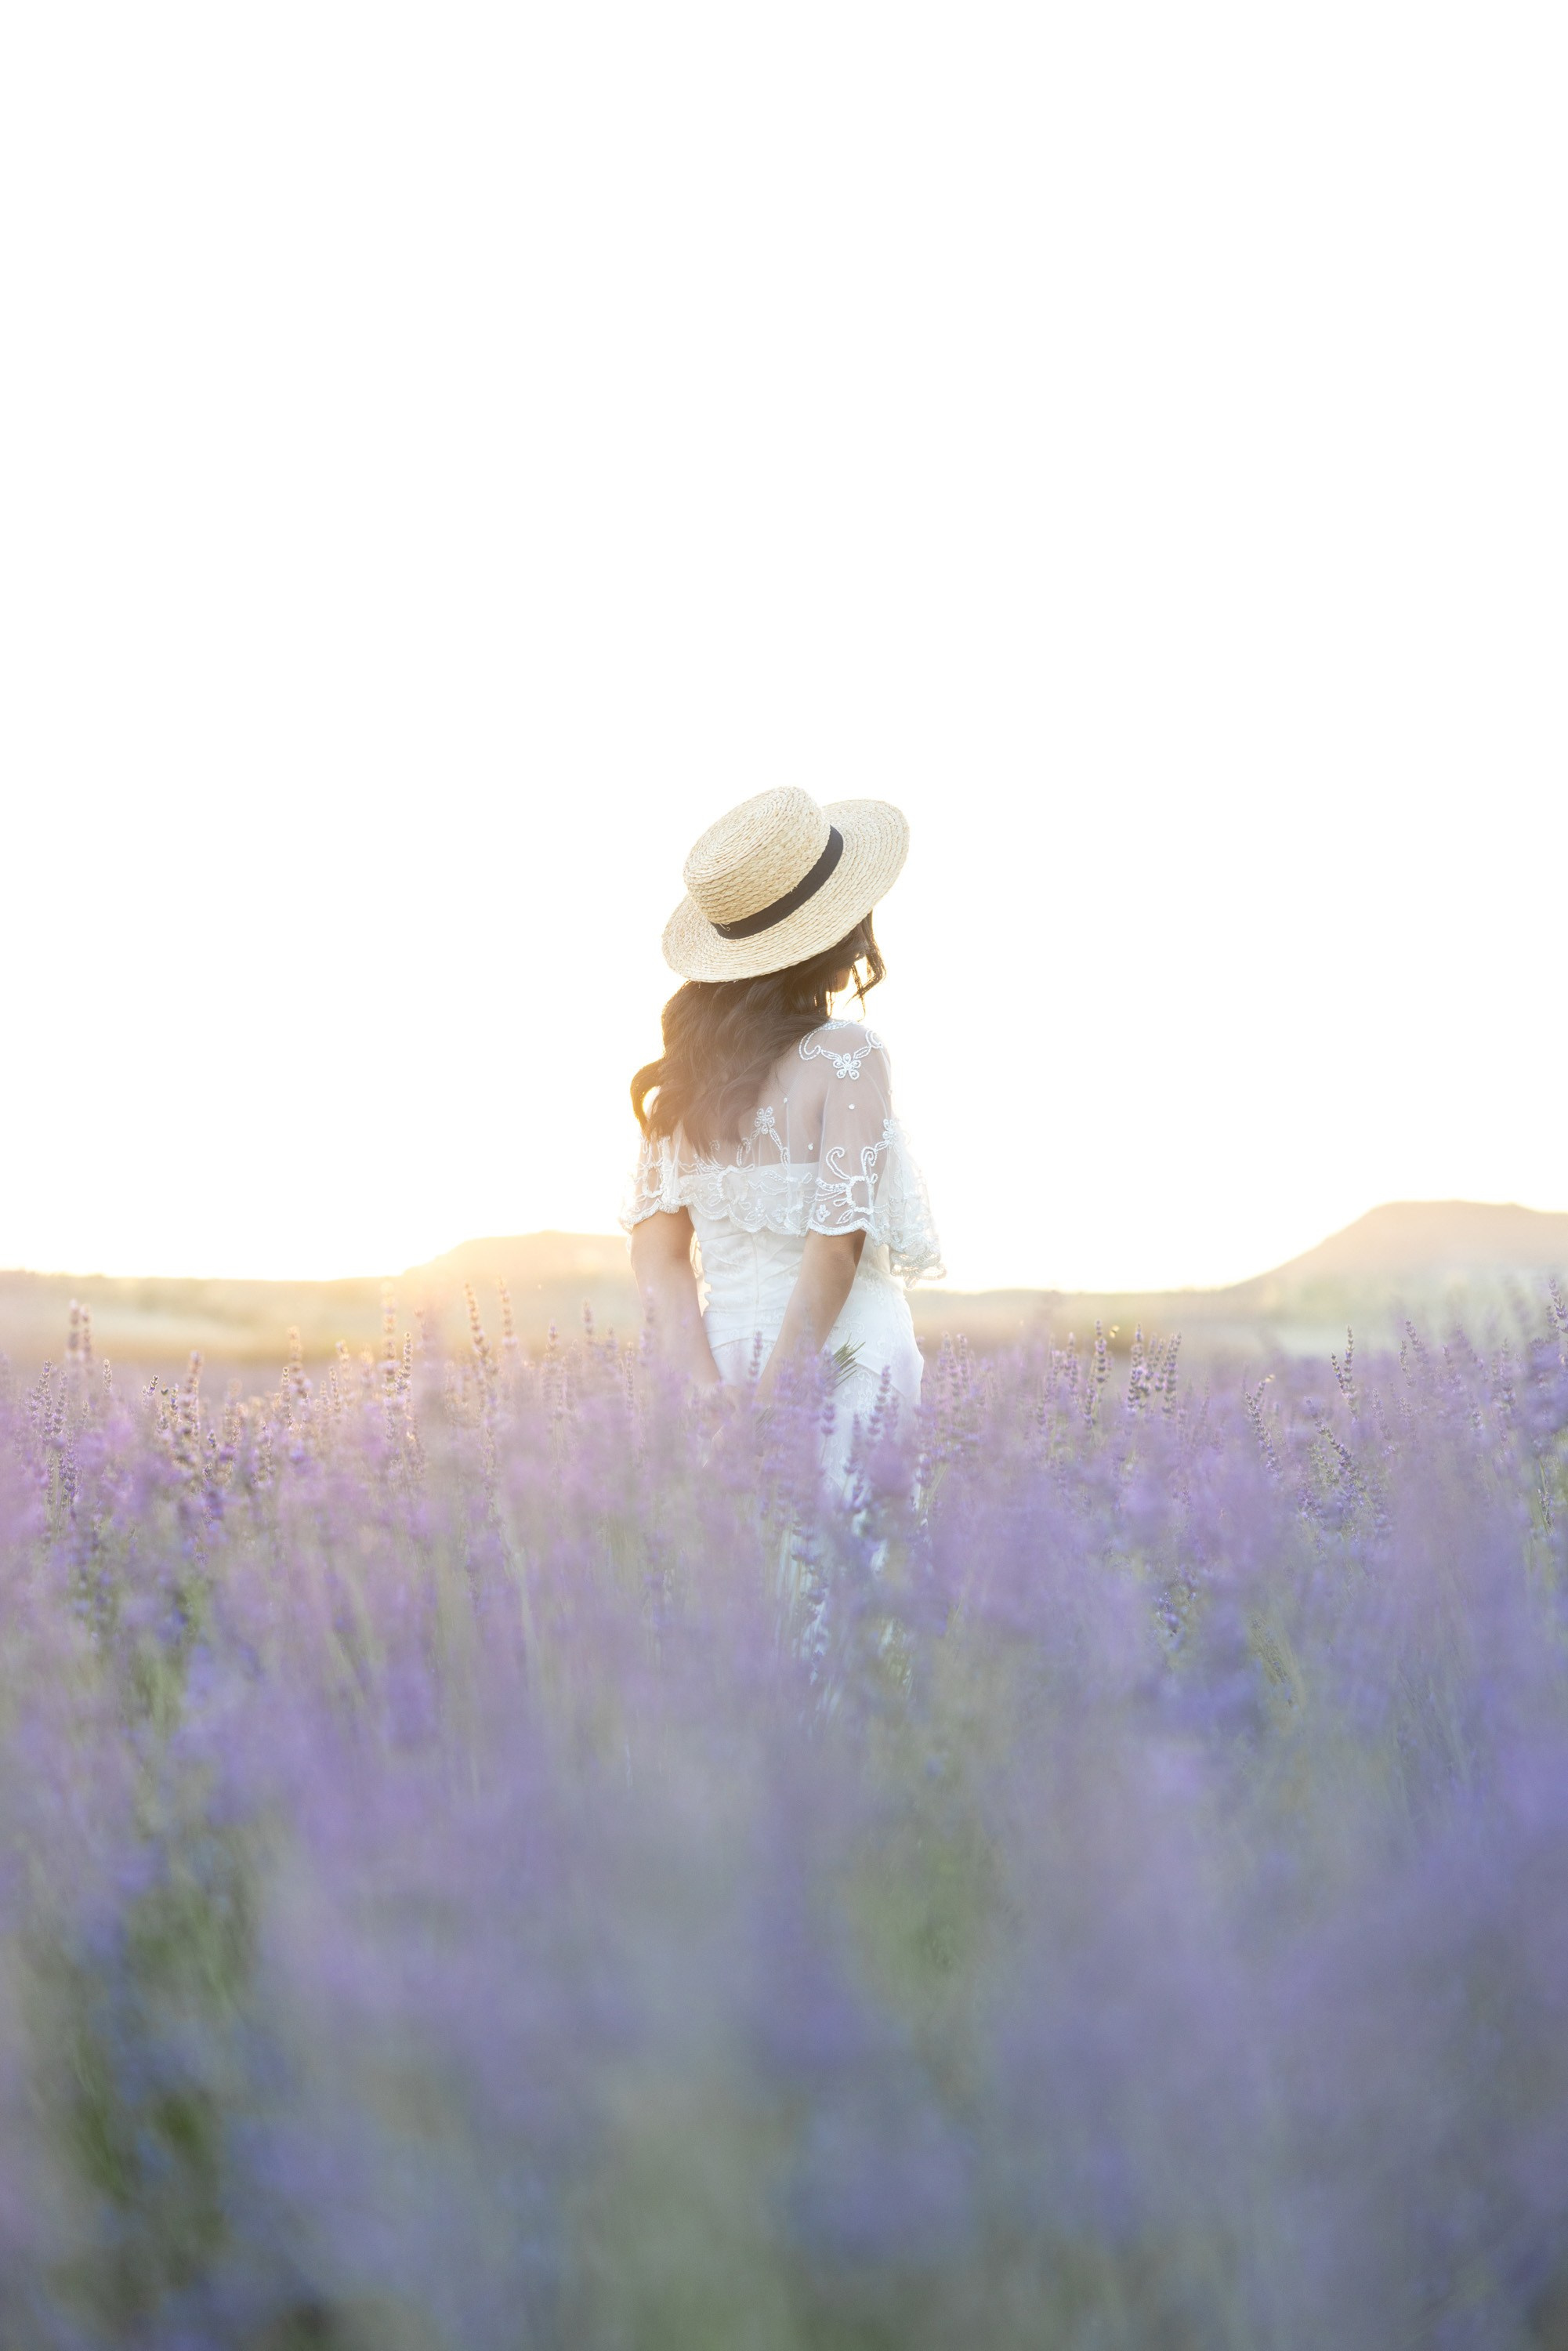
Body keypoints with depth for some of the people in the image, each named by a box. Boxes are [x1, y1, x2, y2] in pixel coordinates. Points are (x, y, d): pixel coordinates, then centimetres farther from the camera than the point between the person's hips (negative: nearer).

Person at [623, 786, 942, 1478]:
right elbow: (835, 1250, -15)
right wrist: (770, 1414, -14)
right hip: (845, 1365, -5)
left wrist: (715, 1399, -5)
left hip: (727, 1363, 6)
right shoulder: (845, 1057, -8)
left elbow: (656, 1252, 2)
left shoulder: (684, 1069, 7)